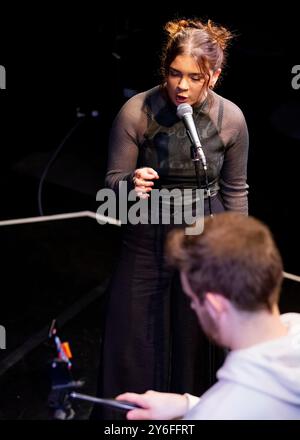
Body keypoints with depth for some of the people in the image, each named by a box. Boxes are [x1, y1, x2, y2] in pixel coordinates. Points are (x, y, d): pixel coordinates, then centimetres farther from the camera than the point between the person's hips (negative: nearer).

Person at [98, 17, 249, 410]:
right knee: (132, 337, 7)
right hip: (146, 241, -1)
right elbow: (113, 179, -7)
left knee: (195, 336, 13)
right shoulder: (135, 112, -17)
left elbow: (235, 190, 2)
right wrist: (131, 186, -31)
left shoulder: (231, 119, -11)